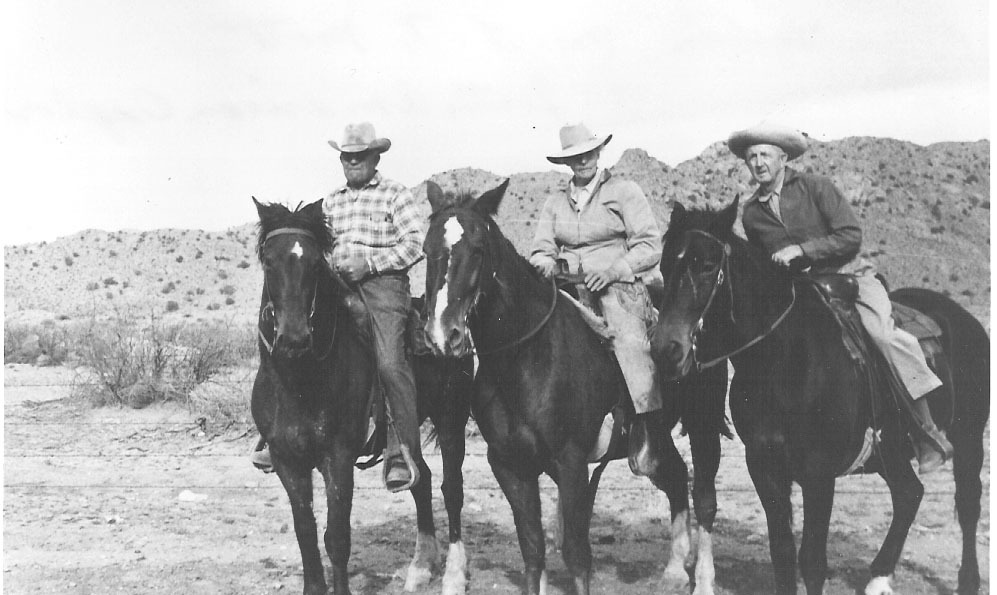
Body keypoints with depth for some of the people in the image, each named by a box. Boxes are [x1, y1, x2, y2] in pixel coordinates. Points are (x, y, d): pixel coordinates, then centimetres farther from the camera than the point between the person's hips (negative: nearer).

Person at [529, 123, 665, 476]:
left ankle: (646, 430, -25)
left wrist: (614, 269, -13)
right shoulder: (555, 204, 20)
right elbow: (541, 249, 13)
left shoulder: (624, 192, 9)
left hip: (618, 289, -4)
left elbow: (650, 247, 2)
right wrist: (545, 264, -11)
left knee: (629, 341, -26)